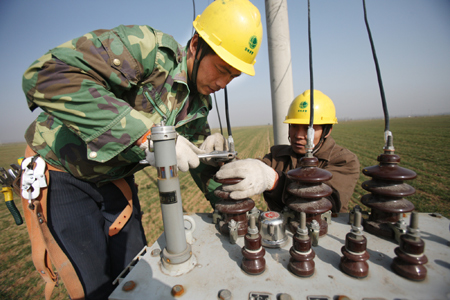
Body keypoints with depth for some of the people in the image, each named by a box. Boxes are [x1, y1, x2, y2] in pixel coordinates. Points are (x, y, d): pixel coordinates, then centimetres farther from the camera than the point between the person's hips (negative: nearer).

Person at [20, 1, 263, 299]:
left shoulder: (198, 106, -2)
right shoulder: (149, 48, -25)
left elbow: (198, 157, 7)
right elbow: (46, 77, -36)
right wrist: (146, 134, -40)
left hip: (115, 180, 6)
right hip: (60, 171, -5)